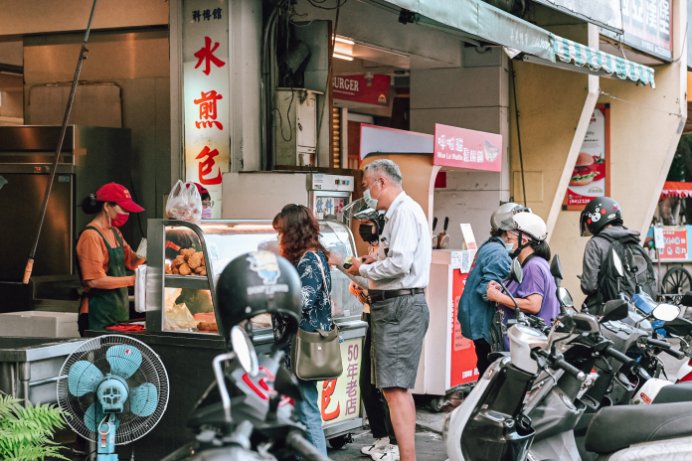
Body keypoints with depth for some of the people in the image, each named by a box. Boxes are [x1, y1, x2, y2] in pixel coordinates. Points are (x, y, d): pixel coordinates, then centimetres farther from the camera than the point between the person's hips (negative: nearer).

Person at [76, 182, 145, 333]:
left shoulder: (114, 232, 14)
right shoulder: (91, 236, -13)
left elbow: (131, 261, 18)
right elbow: (95, 280, -18)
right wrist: (132, 280, -17)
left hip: (119, 310, 8)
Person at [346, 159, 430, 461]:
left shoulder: (404, 211, -12)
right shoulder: (398, 212, 20)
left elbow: (400, 263, -22)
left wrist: (364, 270, -10)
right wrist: (376, 263, 11)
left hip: (399, 307, -11)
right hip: (397, 306, 11)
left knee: (394, 388, -15)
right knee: (398, 387, 18)